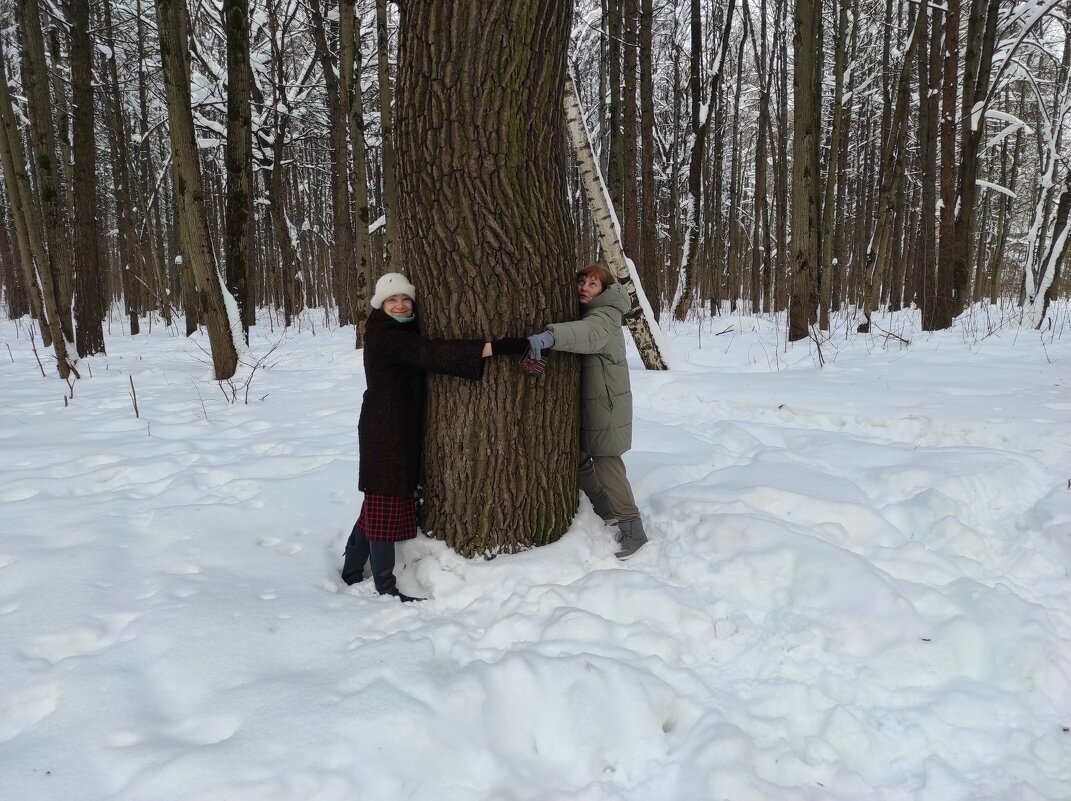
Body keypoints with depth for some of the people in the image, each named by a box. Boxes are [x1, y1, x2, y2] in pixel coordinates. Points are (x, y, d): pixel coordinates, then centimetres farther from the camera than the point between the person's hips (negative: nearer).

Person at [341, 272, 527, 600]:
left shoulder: (407, 333, 15)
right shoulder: (384, 337, -18)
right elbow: (433, 353, -30)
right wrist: (496, 347, -37)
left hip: (404, 430, 10)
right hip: (384, 429, -10)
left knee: (379, 501, 15)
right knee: (386, 502, -3)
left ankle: (352, 571, 28)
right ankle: (385, 586, 5)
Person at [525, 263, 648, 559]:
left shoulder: (605, 316, -17)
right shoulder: (582, 311, 14)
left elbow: (590, 333, -38)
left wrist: (549, 336, -55)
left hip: (606, 402, -9)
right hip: (583, 401, 9)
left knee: (606, 463, -9)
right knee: (578, 459, 15)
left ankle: (632, 530, -1)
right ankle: (604, 510, 35)